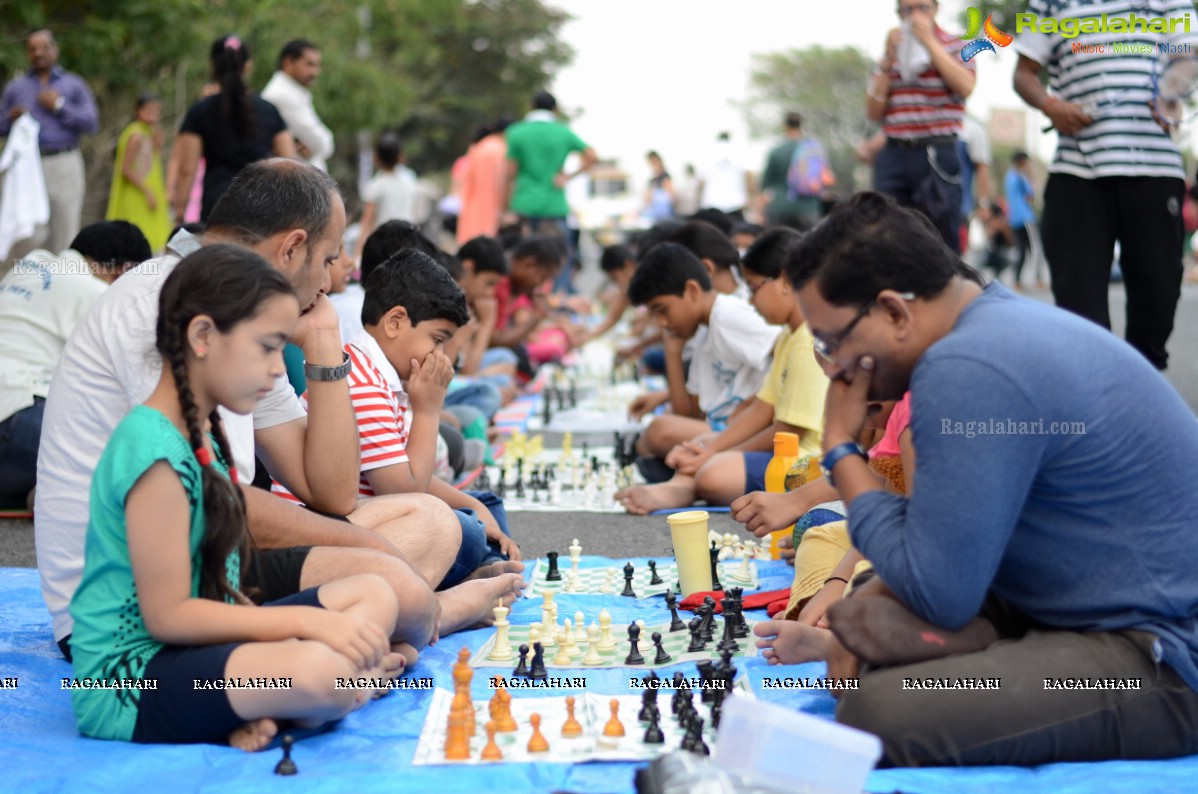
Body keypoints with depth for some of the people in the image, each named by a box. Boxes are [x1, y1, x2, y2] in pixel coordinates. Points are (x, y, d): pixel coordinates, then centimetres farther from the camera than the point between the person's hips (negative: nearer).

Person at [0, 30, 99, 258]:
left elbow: (92, 123, 2)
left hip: (64, 165, -1)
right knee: (29, 235, -9)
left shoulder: (74, 85, 12)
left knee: (65, 232, -3)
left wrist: (60, 106, -5)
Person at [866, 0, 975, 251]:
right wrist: (888, 60, -2)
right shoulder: (891, 53, 16)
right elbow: (873, 112, 7)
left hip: (938, 156, -3)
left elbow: (965, 87, -14)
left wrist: (929, 41, -10)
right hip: (894, 154, 3)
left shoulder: (956, 46, 7)